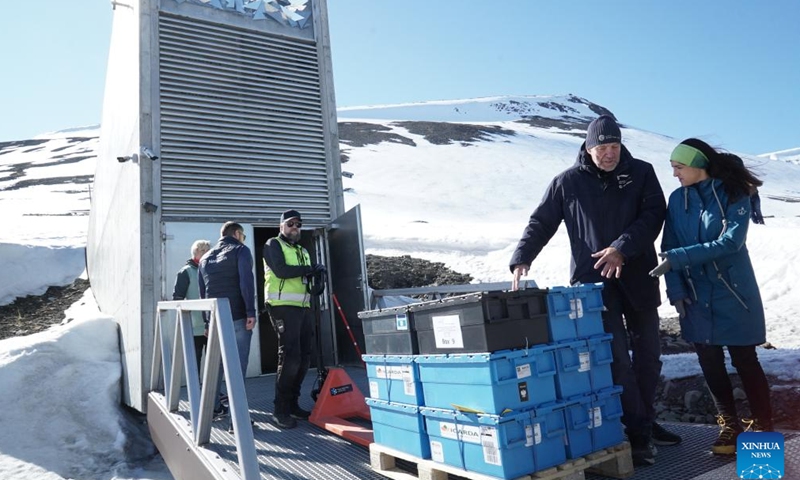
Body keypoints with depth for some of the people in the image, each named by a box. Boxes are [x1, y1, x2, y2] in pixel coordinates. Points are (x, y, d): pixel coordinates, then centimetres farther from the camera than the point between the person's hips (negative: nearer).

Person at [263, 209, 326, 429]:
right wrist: (310, 269, -10)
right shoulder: (273, 245, 0)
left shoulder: (303, 251, 23)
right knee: (290, 357, -12)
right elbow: (281, 271, -16)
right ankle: (281, 411, -2)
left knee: (305, 356, 9)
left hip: (303, 306, 8)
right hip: (283, 306, -8)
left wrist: (314, 273, 1)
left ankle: (292, 403, 21)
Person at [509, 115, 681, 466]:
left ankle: (646, 421, 32)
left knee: (648, 354, 14)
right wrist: (521, 259, -13)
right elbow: (541, 222, 0)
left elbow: (653, 215, -5)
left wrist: (622, 248, -19)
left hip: (638, 276, 3)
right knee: (617, 358, -6)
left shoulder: (641, 173, 4)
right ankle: (638, 432, 6)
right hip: (594, 280, -3)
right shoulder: (567, 182, -1)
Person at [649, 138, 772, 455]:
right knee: (710, 363, 8)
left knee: (744, 360, 4)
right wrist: (676, 289, -8)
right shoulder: (678, 199, 2)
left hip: (733, 293, -3)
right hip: (696, 296, 4)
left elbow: (731, 241, -21)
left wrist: (679, 258, -28)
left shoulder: (735, 194, -9)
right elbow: (669, 248, 1)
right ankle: (729, 425, 24)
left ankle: (762, 426, 21)